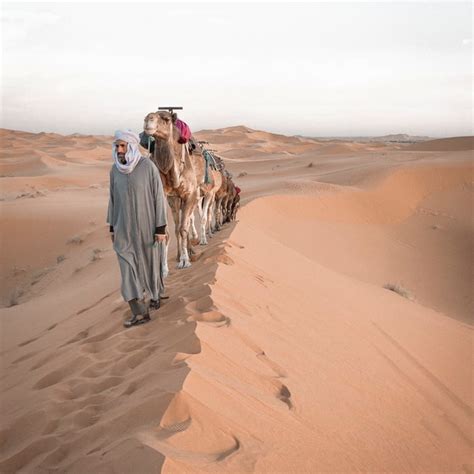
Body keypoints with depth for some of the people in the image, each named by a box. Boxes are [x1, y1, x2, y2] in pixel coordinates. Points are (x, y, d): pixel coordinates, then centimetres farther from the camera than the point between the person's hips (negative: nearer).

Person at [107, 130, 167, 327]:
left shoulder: (149, 167, -15)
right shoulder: (115, 169, -1)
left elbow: (159, 197, -13)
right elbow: (113, 198, 8)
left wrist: (161, 228, -14)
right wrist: (112, 227, 11)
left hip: (146, 225, -3)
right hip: (124, 226, 4)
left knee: (149, 262, 12)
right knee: (128, 266, -1)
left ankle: (154, 295, 35)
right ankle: (140, 312, 5)